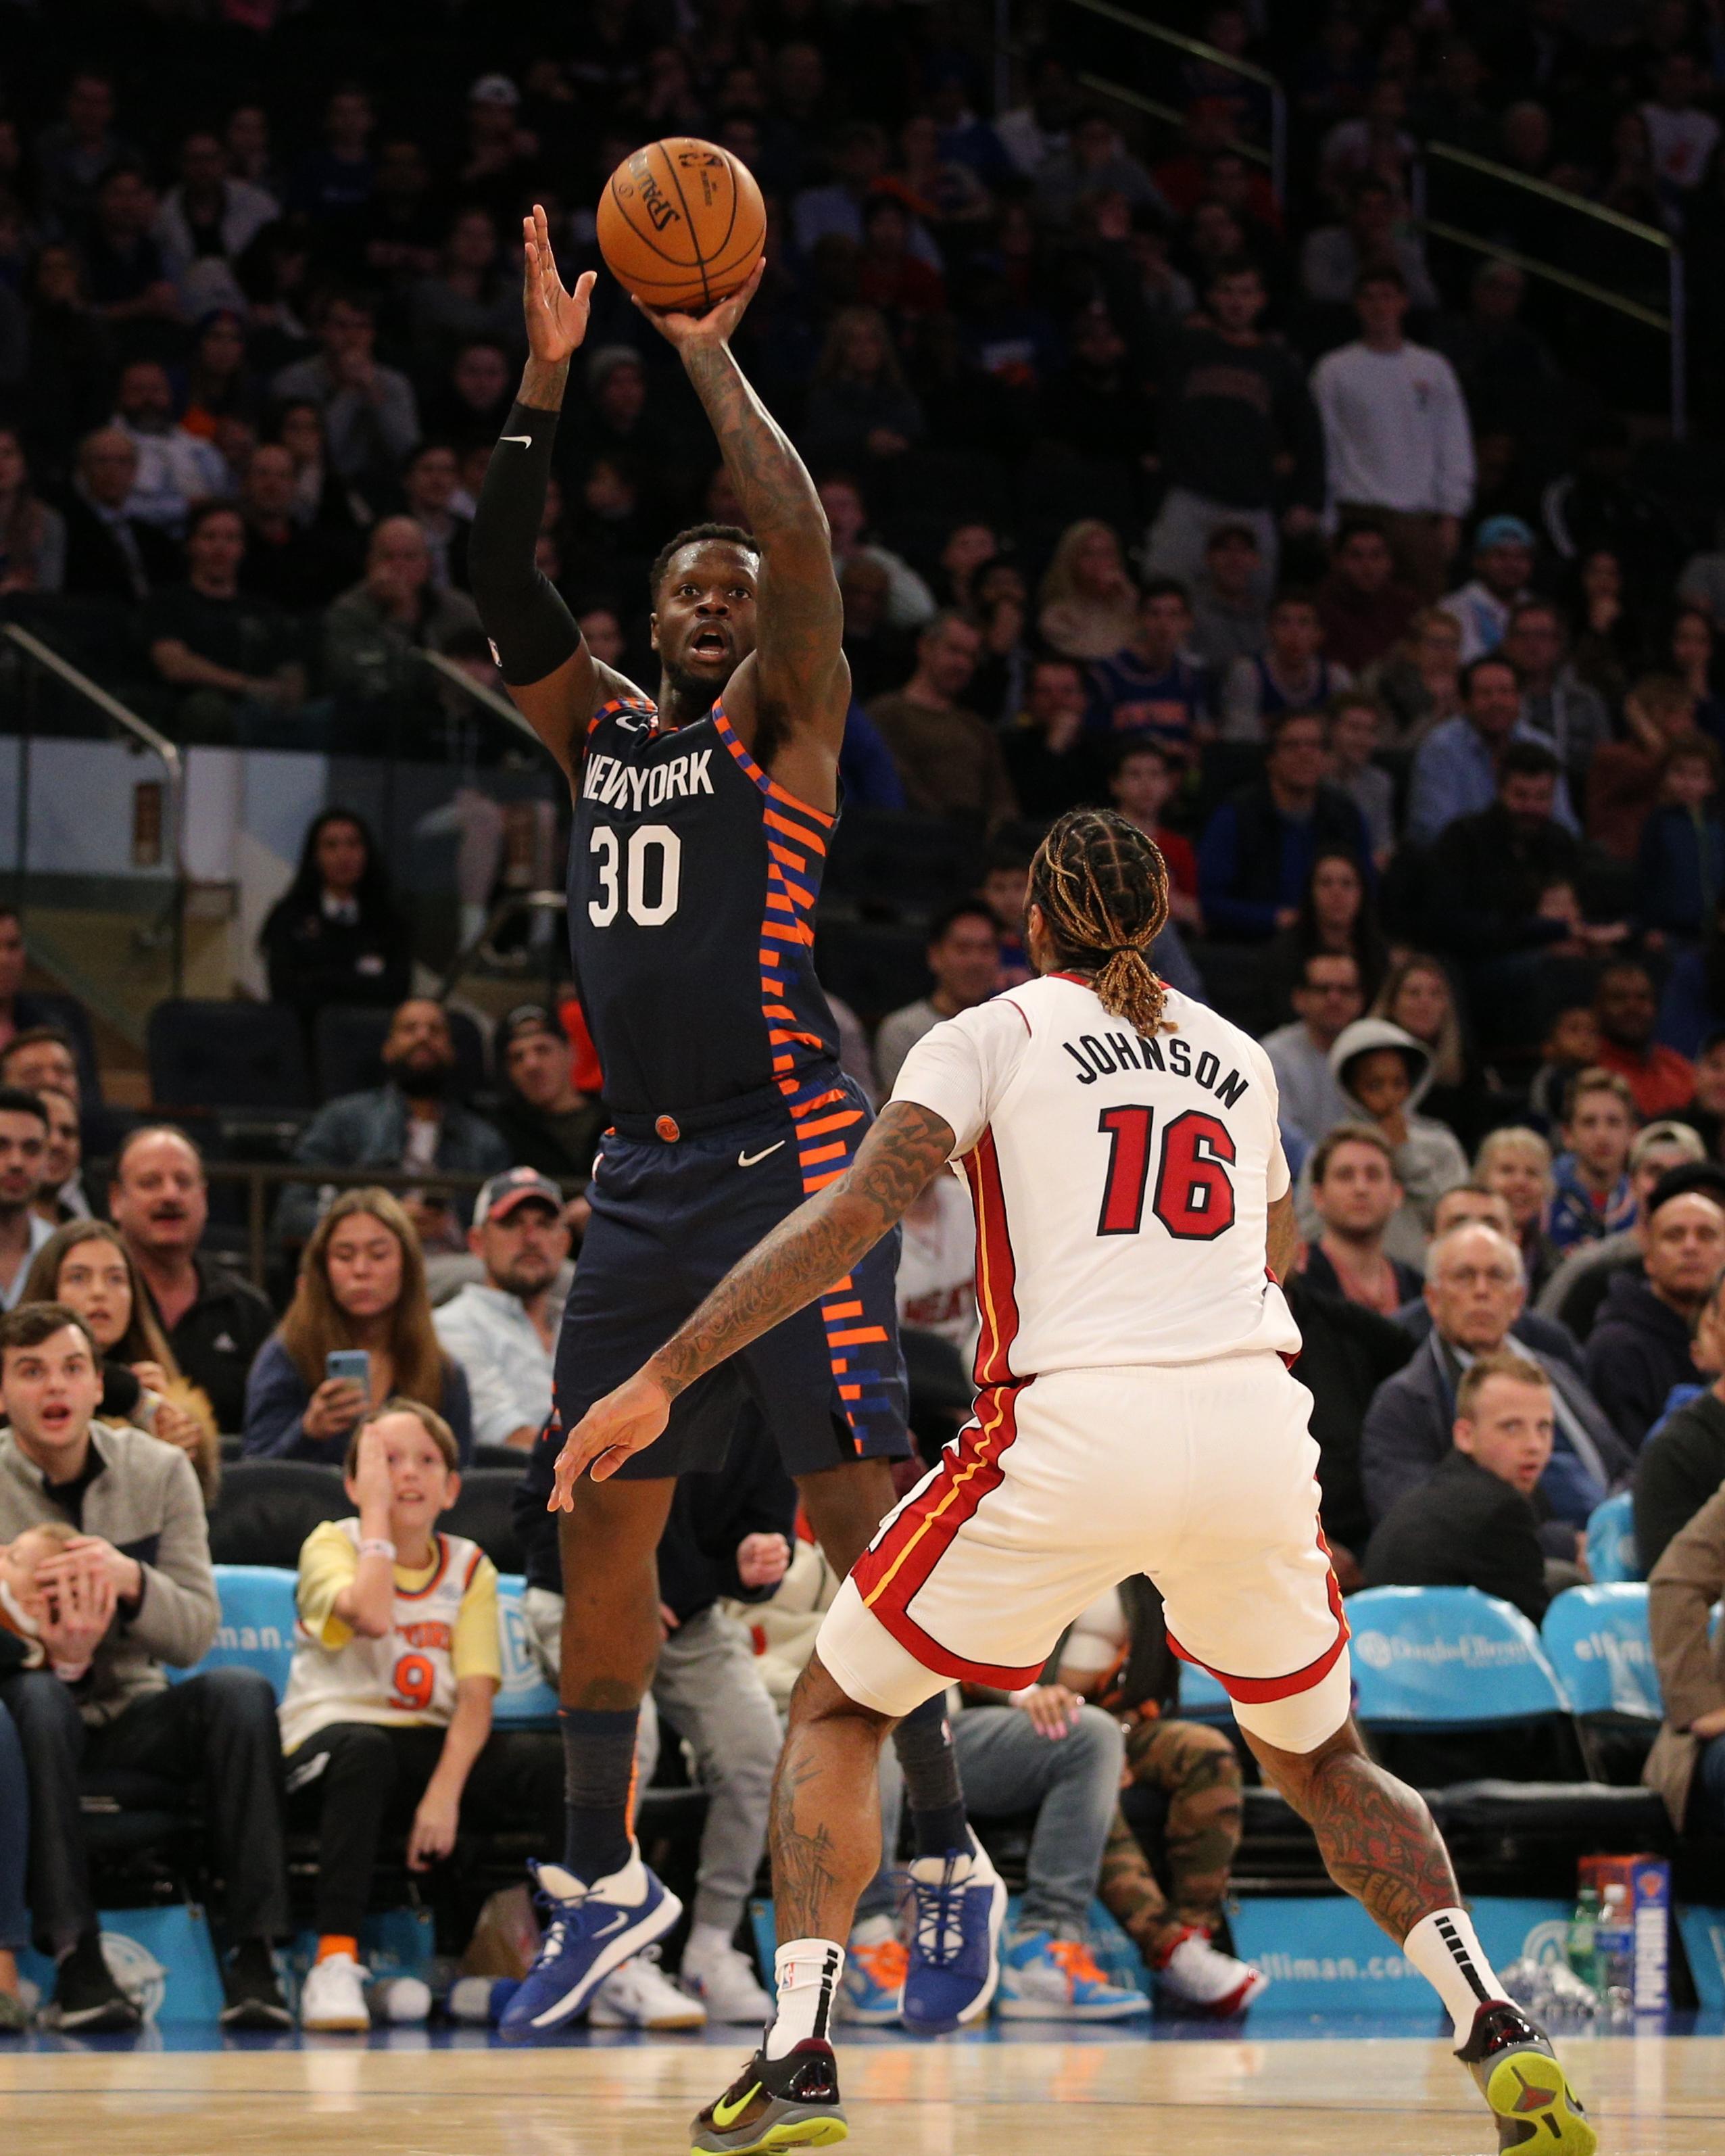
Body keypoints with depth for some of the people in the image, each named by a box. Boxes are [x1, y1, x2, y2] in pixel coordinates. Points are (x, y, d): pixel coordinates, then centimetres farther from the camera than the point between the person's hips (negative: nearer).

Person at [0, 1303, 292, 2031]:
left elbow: (197, 1633, -5)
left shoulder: (159, 1472, 0)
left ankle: (255, 1958, -29)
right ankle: (76, 1963, -38)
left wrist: (132, 1580, -27)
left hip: (133, 1713, 2)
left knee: (242, 1692, -27)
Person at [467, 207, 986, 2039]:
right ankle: (604, 1882, 19)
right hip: (644, 1169, 6)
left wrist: (708, 357, -9)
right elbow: (501, 583, 5)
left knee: (854, 1511, -10)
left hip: (786, 1153, -6)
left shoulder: (784, 721, 1)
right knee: (599, 1526, 8)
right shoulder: (596, 731, 16)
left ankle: (951, 1867, -5)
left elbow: (804, 544, -15)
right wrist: (546, 377, -1)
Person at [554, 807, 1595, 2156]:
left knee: (838, 1707, 14)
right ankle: (1498, 2031, 4)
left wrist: (663, 1379, -7)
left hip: (1078, 1433, -3)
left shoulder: (995, 1035, 10)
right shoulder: (1241, 1059, 22)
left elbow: (857, 1214, -5)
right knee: (1318, 1755, 25)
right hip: (1258, 1432, 4)